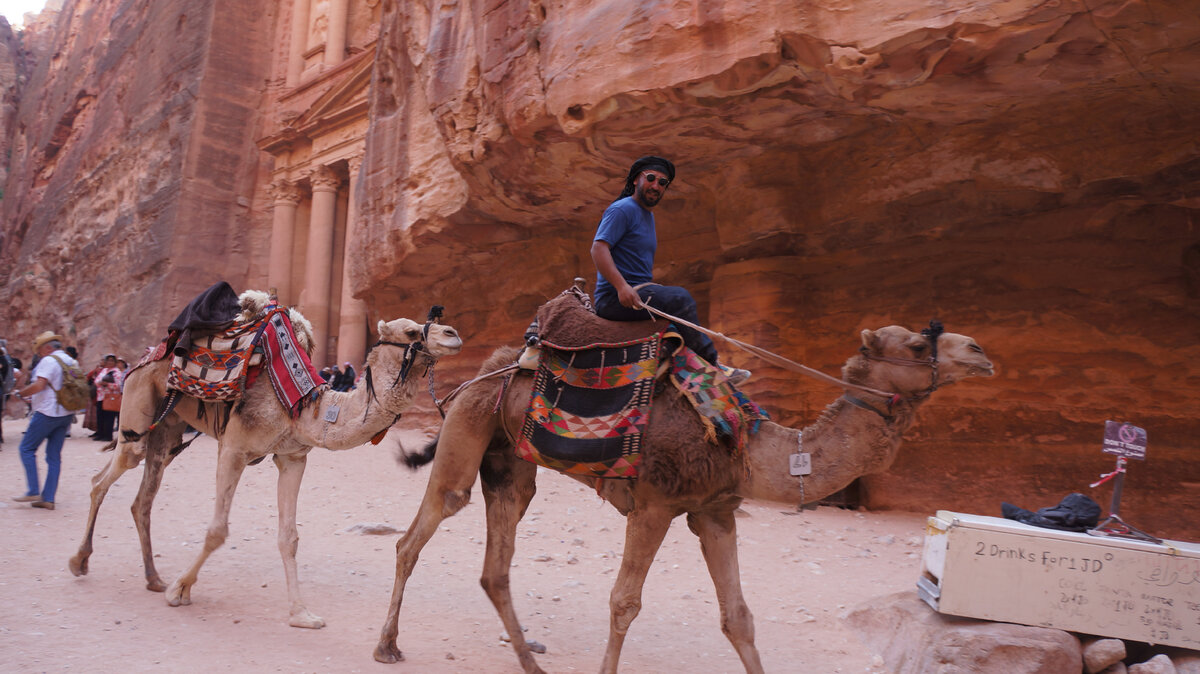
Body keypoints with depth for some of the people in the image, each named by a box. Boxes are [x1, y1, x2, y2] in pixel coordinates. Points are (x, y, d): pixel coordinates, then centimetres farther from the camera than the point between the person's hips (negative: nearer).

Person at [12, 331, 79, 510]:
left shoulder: (49, 361, -11)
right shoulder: (72, 362, 14)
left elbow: (39, 385, -22)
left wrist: (21, 393, -6)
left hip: (48, 413, -8)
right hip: (66, 414, 8)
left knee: (27, 449, 5)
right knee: (54, 456, 9)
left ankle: (33, 492, 1)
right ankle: (48, 498, 8)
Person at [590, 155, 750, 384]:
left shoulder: (649, 216, 22)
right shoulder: (622, 209, -8)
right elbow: (598, 248, -21)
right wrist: (622, 286, -32)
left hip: (640, 292, 10)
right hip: (614, 298, -10)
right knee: (679, 297, -23)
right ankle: (710, 366, -17)